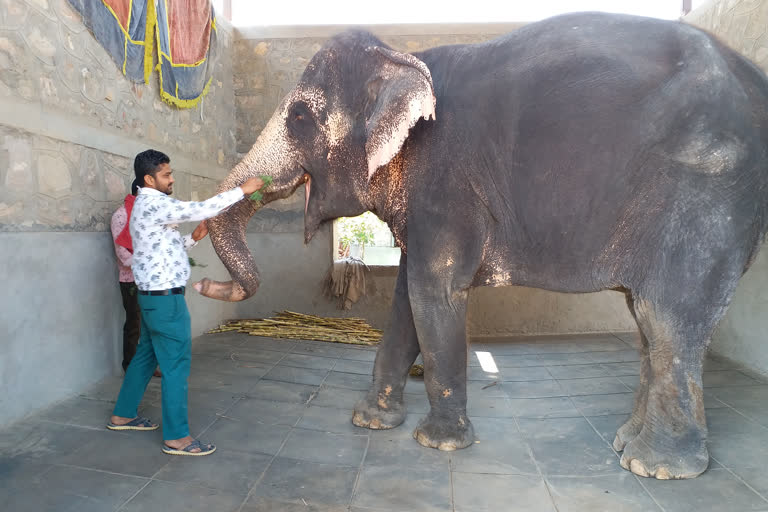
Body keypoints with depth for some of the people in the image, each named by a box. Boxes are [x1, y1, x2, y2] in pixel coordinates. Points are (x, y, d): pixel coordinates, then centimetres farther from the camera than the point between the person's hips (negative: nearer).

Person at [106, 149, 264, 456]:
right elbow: (201, 210, -23)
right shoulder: (153, 204, -16)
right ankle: (176, 437, 4)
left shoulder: (147, 206, 16)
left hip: (154, 297, 10)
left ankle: (123, 415, 34)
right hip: (165, 298, -10)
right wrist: (242, 190, -18)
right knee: (176, 364, -5)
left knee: (146, 356, 20)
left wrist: (193, 238, 6)